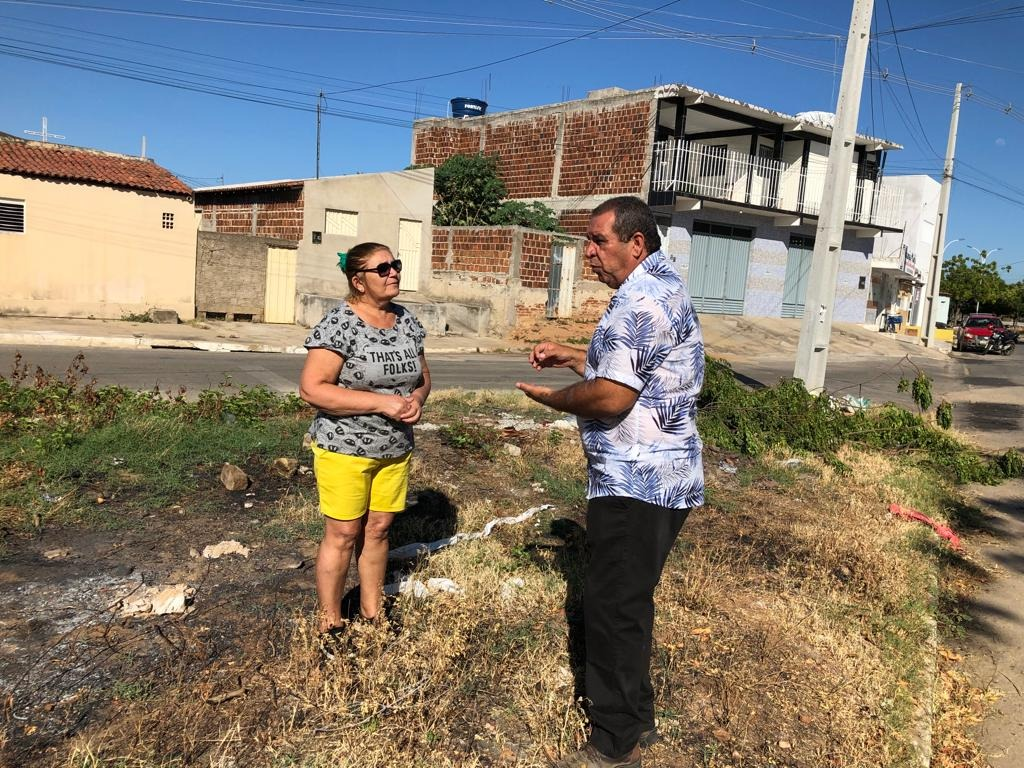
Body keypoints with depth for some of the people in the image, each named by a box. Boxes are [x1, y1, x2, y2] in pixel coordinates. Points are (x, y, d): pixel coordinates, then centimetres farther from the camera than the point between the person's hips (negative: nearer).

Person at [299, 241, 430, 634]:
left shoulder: (407, 320, 5)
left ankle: (372, 612, 32)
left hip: (395, 449, 6)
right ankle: (330, 622, 22)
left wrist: (417, 398, -9)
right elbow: (311, 388, -21)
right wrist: (381, 402, -24)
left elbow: (423, 375, 16)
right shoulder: (339, 324, -16)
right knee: (342, 535, 4)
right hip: (345, 450, -6)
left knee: (378, 530, 15)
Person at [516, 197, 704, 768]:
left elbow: (611, 396, -24)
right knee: (628, 603, 20)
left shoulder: (641, 299, -19)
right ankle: (635, 719, 35)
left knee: (613, 609, 0)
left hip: (635, 484, -11)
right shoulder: (666, 285, 15)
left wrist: (551, 398, -7)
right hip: (663, 478, 11)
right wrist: (572, 356, 15)